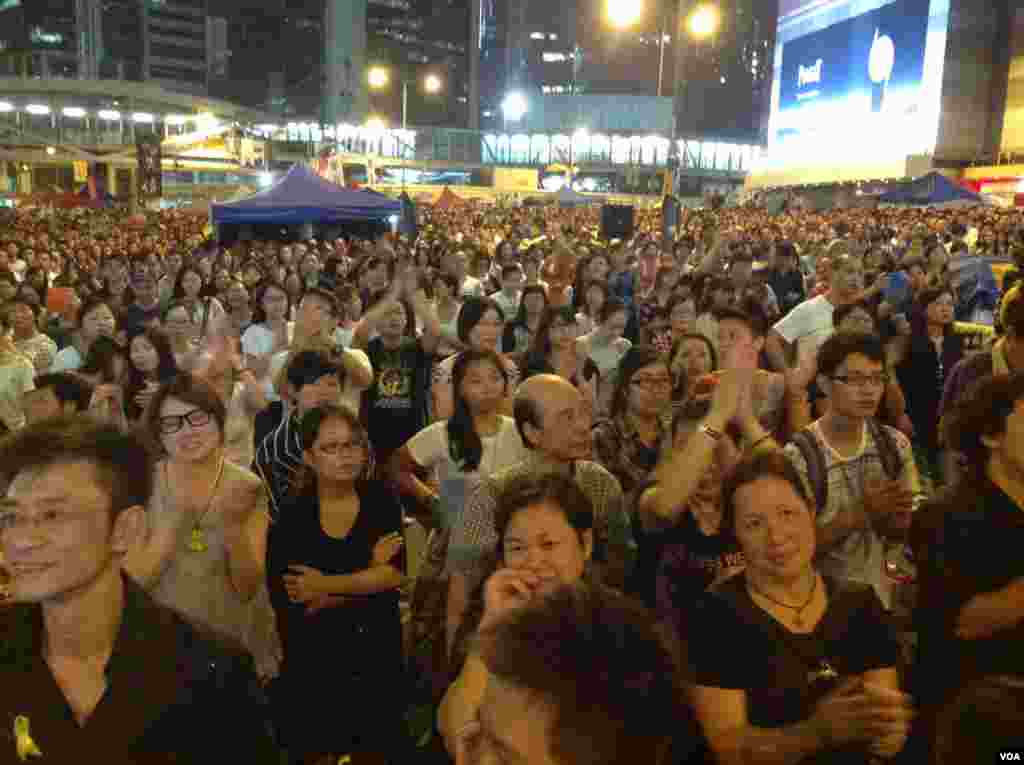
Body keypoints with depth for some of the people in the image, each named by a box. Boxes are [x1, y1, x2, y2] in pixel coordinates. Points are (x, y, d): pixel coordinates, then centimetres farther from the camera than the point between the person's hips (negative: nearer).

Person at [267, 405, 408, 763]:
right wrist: (371, 570, -15)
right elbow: (285, 602, -18)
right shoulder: (290, 516, -10)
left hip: (381, 658, 2)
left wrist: (327, 586, -16)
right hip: (313, 667, -2)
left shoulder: (381, 498, -4)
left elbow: (396, 572, -15)